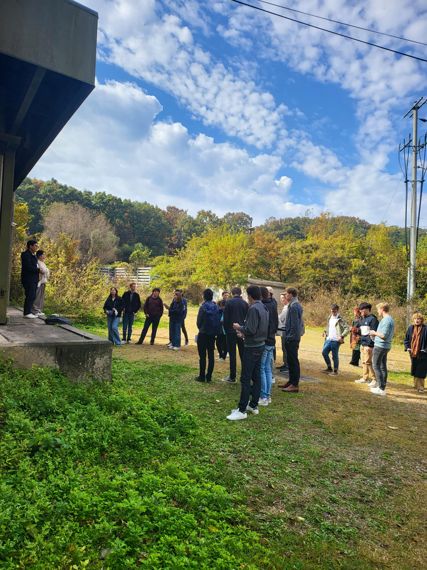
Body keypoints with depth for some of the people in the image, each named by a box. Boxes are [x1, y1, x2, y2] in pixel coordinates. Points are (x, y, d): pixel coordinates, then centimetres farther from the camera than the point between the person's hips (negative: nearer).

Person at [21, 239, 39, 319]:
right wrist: (38, 270, -13)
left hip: (34, 279, 9)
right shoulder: (25, 254, -10)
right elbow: (28, 267, -20)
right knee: (30, 296, -11)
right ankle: (27, 313, -7)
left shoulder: (33, 255, 19)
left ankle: (29, 312, 12)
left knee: (33, 296, 8)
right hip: (28, 279, -9)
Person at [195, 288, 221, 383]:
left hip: (203, 333, -4)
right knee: (211, 355, 9)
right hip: (213, 334, 5)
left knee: (202, 355, 3)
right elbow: (219, 321, 1)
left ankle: (202, 376, 6)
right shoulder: (216, 307, 0)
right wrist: (215, 330, 12)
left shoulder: (203, 307, -14)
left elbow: (199, 322, -10)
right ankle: (209, 376, 13)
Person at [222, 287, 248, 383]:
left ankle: (232, 377, 4)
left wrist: (226, 329, 4)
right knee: (243, 353, 11)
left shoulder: (229, 302, -7)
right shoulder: (245, 303, 2)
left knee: (232, 354, 2)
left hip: (231, 331, -3)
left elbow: (225, 318, -7)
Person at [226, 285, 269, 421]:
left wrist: (239, 327, -6)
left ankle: (242, 410, -2)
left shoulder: (253, 308, -19)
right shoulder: (264, 308, 10)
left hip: (252, 347, -9)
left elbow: (251, 330, -23)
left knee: (245, 379, -5)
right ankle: (253, 405, 21)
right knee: (256, 377, 13)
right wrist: (244, 332, 18)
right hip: (260, 345, 10)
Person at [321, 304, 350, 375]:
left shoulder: (340, 319, -10)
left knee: (335, 356, 1)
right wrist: (325, 332, 14)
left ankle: (335, 371, 15)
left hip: (336, 341, -7)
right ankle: (329, 368, 18)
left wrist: (342, 336, -23)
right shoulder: (330, 318, 12)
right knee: (324, 352, 2)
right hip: (328, 339, 7)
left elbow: (347, 328, -17)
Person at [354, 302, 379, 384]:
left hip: (369, 344, -8)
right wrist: (357, 331, 3)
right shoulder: (362, 319, 17)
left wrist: (369, 344, -19)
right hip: (362, 344, 9)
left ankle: (374, 379, 1)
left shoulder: (372, 319, -10)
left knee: (368, 362, -7)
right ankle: (365, 378, 19)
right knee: (364, 362, 12)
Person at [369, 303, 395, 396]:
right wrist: (376, 333, 14)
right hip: (386, 346, 10)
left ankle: (381, 389, -4)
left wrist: (375, 333, -7)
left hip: (380, 346, -10)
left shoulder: (386, 320, -18)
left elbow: (383, 335, -24)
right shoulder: (390, 319, 13)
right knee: (383, 367, 14)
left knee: (376, 366, -4)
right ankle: (382, 385, 21)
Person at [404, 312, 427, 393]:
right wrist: (407, 347, 1)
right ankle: (416, 385, 25)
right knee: (414, 371, 13)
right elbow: (406, 339, 13)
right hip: (413, 353, 5)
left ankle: (420, 387, 10)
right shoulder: (411, 328, 4)